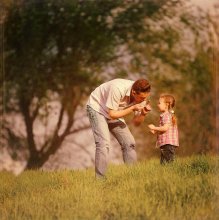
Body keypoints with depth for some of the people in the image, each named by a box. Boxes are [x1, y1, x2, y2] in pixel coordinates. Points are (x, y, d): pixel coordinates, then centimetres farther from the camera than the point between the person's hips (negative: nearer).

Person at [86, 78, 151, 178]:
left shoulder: (142, 96, -16)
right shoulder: (118, 89, -36)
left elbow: (136, 122, -6)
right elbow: (112, 114, -29)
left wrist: (143, 114, -27)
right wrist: (133, 108, -33)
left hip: (114, 112, 7)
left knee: (129, 143, -3)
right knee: (103, 143, -22)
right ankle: (100, 179, -21)